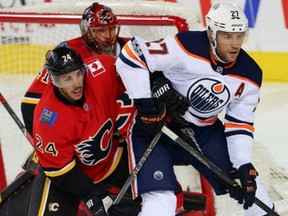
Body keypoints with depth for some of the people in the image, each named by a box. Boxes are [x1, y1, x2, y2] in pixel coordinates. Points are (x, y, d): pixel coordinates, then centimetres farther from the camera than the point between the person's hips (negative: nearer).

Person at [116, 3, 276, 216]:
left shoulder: (250, 76, -8)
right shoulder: (186, 47, -27)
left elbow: (240, 124, 0)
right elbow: (131, 56, -26)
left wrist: (244, 166, -12)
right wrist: (145, 105, -24)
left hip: (205, 131, 5)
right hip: (154, 126, -5)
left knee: (250, 187, 4)